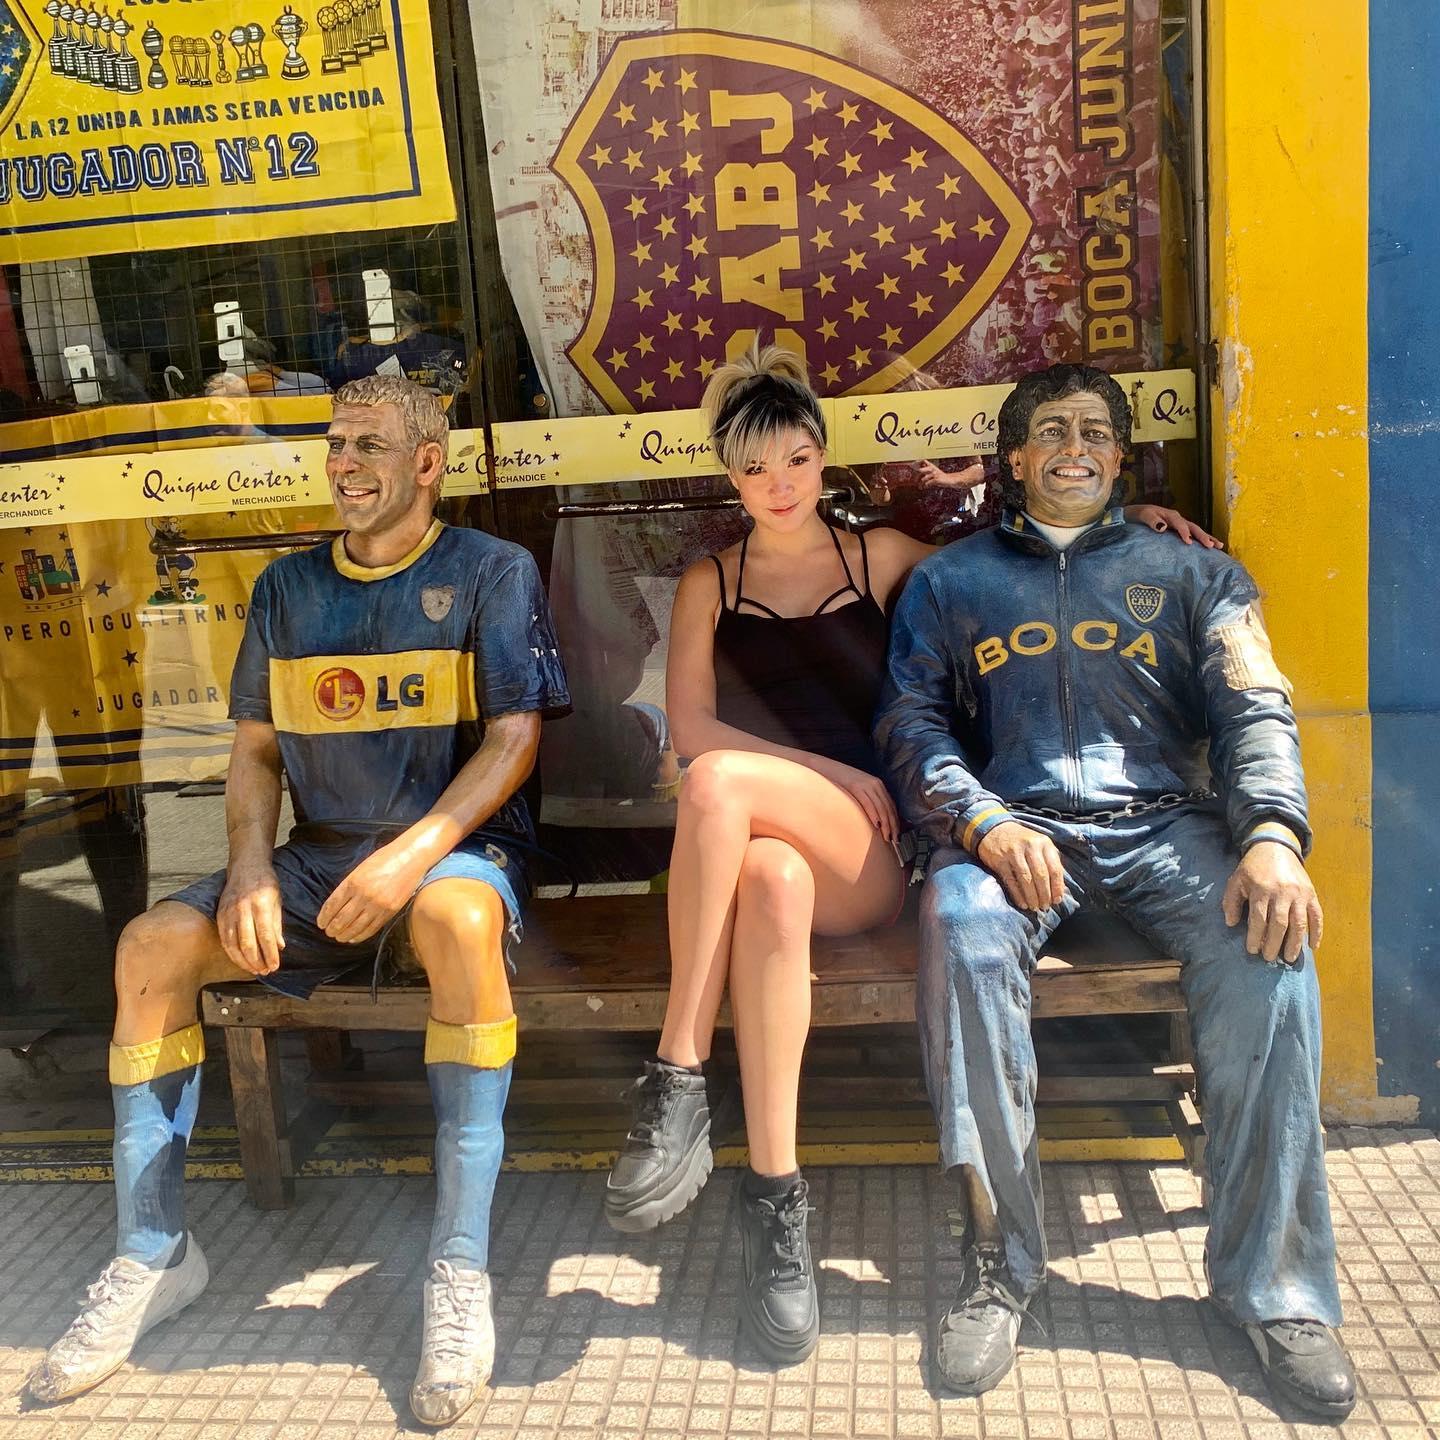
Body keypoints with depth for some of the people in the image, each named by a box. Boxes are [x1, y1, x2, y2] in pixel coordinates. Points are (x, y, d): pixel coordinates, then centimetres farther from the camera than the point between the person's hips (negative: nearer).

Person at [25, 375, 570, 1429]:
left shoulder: (492, 572, 0)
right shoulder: (288, 588, 15)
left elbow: (515, 736, -9)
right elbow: (256, 750, 14)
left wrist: (411, 856, -23)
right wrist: (252, 867, -6)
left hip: (456, 849, -5)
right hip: (317, 861, 5)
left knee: (459, 919, -39)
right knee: (152, 945, -16)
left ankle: (461, 1263, -28)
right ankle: (155, 1253, 0)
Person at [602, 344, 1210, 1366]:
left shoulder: (881, 556, 15)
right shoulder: (710, 584, 16)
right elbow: (689, 722, 4)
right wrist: (823, 771, -7)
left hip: (869, 855, -1)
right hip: (761, 841, 1)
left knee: (719, 781, -32)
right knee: (773, 880, -38)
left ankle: (679, 1079, -28)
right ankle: (777, 1194, -31)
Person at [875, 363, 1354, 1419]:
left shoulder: (1189, 571, 21)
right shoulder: (950, 581, 20)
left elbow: (1253, 710, 7)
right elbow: (911, 726, 8)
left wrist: (1272, 834, -15)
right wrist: (985, 824, -13)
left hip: (1164, 822, 1)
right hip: (1013, 825, 0)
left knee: (1267, 946, -30)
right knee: (961, 927, -34)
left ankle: (1274, 1284, -17)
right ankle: (1000, 1263, -24)